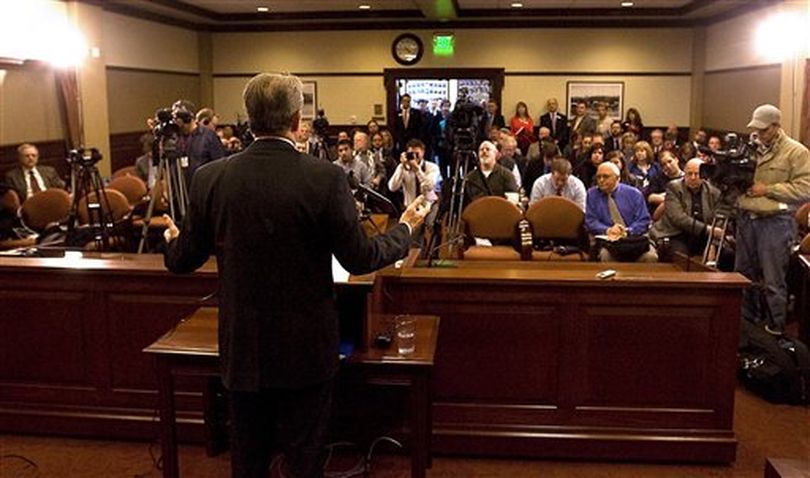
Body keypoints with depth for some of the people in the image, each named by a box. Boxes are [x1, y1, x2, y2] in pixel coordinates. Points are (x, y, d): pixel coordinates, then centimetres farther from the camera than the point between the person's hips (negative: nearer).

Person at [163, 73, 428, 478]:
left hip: (242, 348, 3)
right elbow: (359, 259, -10)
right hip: (306, 349, -2)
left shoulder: (210, 178, -7)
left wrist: (174, 239, 26)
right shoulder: (325, 178, -17)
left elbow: (182, 261, 2)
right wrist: (405, 228, 8)